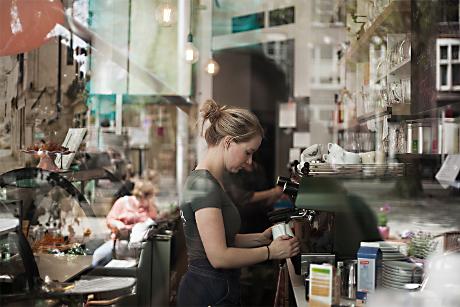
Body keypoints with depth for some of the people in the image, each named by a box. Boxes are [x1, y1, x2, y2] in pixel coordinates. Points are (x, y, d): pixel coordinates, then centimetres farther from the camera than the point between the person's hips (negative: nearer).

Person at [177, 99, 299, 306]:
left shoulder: (205, 181, 11)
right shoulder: (204, 186, -19)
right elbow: (219, 256, -22)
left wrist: (259, 238, 5)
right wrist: (270, 252, -12)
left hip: (217, 290, 9)